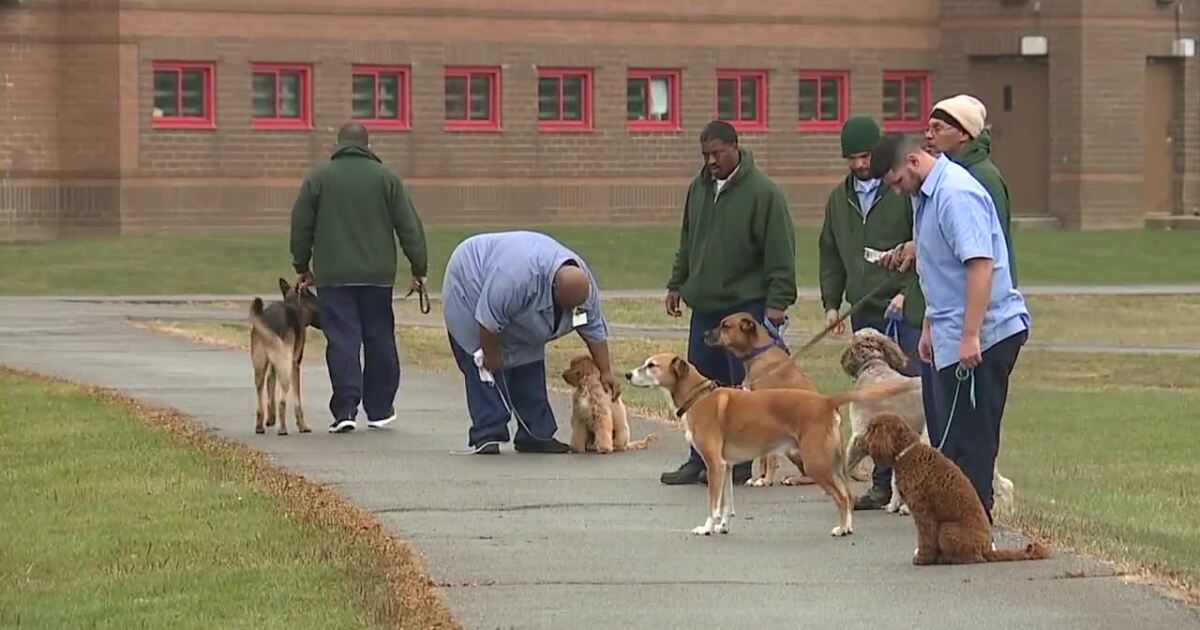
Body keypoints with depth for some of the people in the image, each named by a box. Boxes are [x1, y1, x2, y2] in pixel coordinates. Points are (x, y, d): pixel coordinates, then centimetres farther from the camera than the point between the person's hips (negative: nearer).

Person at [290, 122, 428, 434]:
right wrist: (419, 269, 8)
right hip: (377, 275, 1)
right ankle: (379, 410, 17)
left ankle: (345, 410, -12)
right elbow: (409, 226, 2)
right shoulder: (385, 177, 3)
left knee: (342, 341, -3)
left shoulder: (319, 178, 2)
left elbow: (301, 225, 6)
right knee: (379, 340, 11)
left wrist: (302, 267, 17)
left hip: (333, 276, -1)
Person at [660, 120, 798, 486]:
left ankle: (742, 463, 3)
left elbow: (781, 253, -12)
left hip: (746, 305, -7)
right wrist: (677, 284, 20)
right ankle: (700, 460, 16)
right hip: (705, 305, 7)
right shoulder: (699, 188, 12)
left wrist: (778, 302, -16)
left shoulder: (762, 192, -10)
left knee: (745, 386, -3)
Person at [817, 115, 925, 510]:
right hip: (864, 315, 6)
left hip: (906, 312, -6)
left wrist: (909, 293, -16)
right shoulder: (839, 199, 16)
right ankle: (883, 484, 11)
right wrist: (831, 303, 14)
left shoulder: (904, 192, -5)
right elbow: (831, 256, 24)